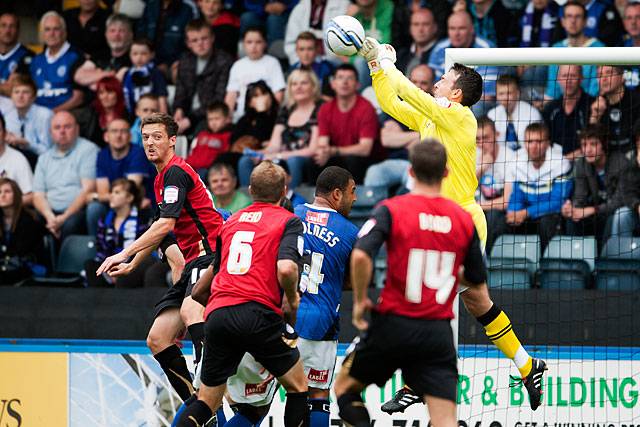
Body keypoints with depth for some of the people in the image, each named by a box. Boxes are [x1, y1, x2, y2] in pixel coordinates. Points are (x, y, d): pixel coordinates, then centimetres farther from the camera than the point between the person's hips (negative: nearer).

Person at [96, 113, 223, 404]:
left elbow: (165, 225, -20)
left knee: (190, 309, -39)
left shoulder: (176, 172, -9)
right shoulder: (161, 179, 21)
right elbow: (161, 231, 35)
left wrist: (125, 253, -20)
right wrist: (131, 265, 38)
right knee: (157, 339, 6)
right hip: (193, 263, 10)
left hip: (210, 252, -10)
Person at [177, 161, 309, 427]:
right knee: (298, 386, 14)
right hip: (258, 313, -5)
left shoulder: (230, 222, 24)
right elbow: (286, 268, -12)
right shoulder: (289, 221, 7)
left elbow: (199, 291, 27)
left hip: (217, 315, 5)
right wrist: (292, 300, 5)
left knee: (206, 402, 13)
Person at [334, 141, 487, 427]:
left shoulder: (391, 209, -6)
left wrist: (360, 300, -6)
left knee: (345, 388, 20)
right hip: (439, 333, 2)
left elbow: (360, 255, -21)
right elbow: (477, 280, 13)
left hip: (395, 324, -2)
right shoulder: (464, 219, 4)